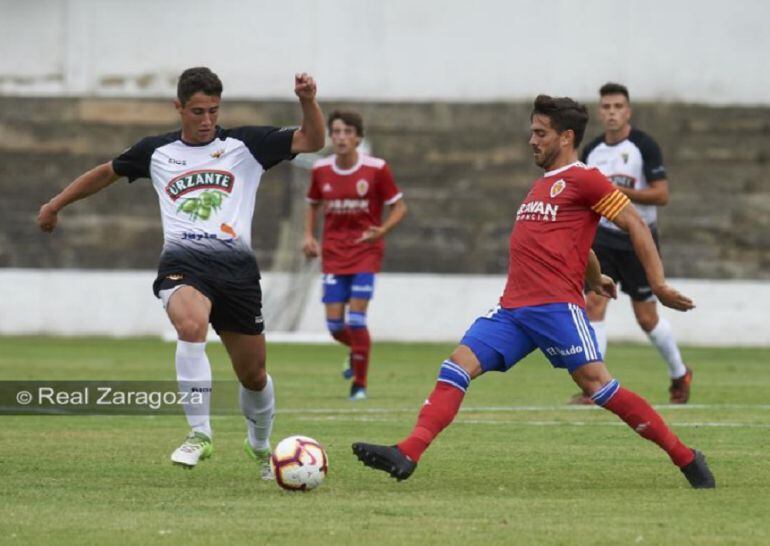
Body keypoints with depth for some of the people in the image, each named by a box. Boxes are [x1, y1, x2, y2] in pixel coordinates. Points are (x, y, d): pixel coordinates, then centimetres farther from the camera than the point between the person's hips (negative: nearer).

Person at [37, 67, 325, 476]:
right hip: (183, 263, -1)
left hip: (235, 265, 1)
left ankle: (260, 445, 38)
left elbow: (312, 141, 3)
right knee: (191, 325, -35)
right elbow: (108, 172, 30)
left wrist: (308, 100, -15)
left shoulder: (245, 145, 8)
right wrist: (56, 204, 36)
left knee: (252, 373, 8)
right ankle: (199, 435, -29)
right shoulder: (156, 151, 13)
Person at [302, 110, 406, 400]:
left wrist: (382, 230, -20)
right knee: (334, 324, -1)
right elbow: (313, 204, 19)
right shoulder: (321, 170, 1)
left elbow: (399, 207, -2)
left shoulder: (376, 169, -9)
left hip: (366, 250, -3)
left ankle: (359, 384, 5)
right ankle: (356, 351, 36)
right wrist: (309, 236, 4)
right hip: (333, 253, 3)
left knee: (356, 319, -12)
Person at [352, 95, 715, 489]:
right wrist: (593, 278, 50)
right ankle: (407, 455, -17)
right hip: (512, 309, 8)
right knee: (457, 366, -7)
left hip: (557, 307, -8)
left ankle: (685, 459, -5)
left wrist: (658, 284, -10)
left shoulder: (584, 180, -3)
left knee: (595, 383, -14)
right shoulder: (541, 185, 24)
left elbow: (635, 225, -4)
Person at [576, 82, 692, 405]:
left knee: (646, 318, 4)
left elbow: (662, 195, -15)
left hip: (639, 240, -4)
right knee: (593, 303, -13)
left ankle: (679, 374, 29)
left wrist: (620, 191, -23)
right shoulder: (591, 151, 6)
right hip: (603, 236, 4)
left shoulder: (644, 146, -9)